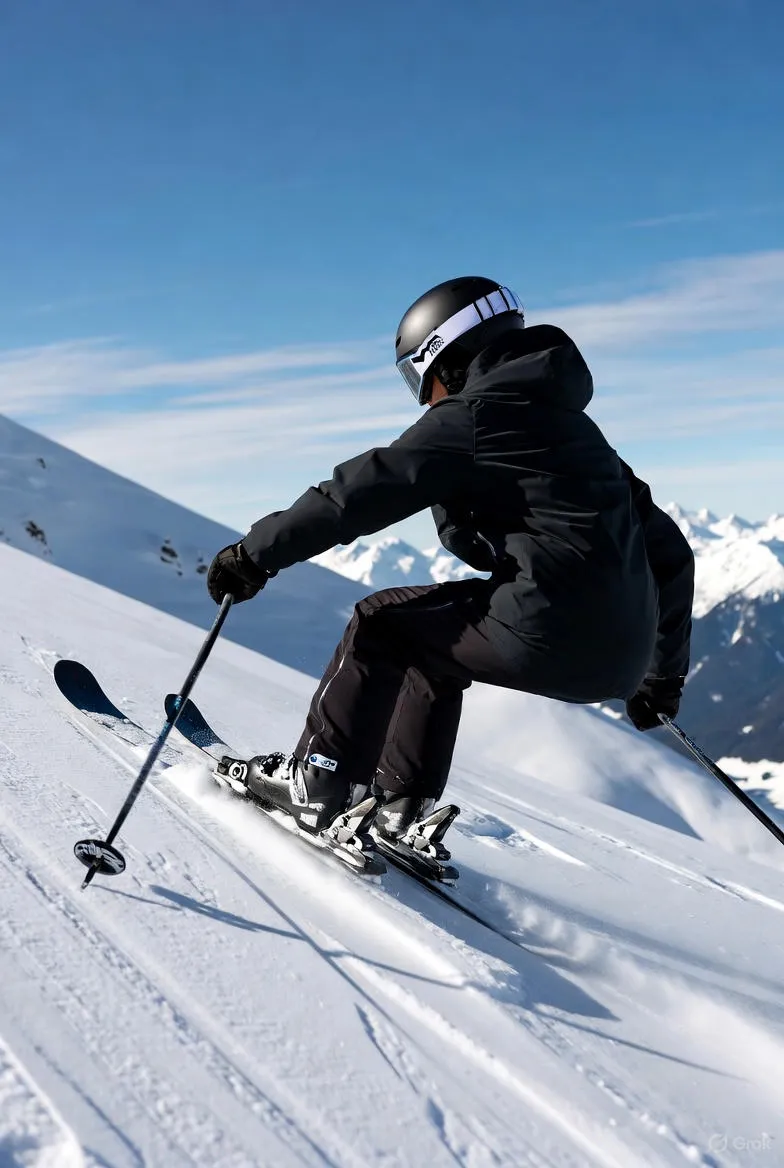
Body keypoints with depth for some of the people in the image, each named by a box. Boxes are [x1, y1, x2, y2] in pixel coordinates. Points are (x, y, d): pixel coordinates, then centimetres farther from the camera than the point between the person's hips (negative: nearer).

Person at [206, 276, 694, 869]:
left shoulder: (473, 415, 1)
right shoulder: (574, 427, 24)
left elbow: (361, 493, -7)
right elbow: (669, 550, 27)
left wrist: (256, 553, 1)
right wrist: (666, 669, 34)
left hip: (545, 630, -8)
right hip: (619, 660, 8)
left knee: (382, 623, 13)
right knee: (434, 641, 27)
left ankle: (317, 782, 15)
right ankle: (404, 808, 28)